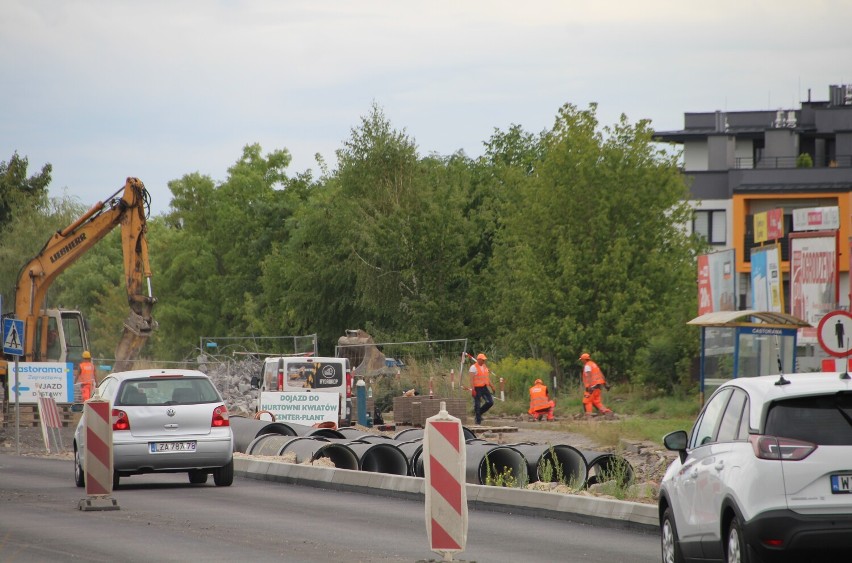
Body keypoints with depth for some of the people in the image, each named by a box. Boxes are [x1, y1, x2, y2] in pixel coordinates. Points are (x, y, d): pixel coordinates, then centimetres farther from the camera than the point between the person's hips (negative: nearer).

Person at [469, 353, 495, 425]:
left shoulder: (485, 367, 14)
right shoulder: (474, 367, -8)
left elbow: (488, 377, 20)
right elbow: (471, 379, -15)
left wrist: (491, 386, 15)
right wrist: (472, 389, -22)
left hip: (484, 387, 7)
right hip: (477, 388, -7)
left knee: (490, 402, -1)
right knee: (477, 405, -2)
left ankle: (479, 413, 16)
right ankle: (478, 420, 4)